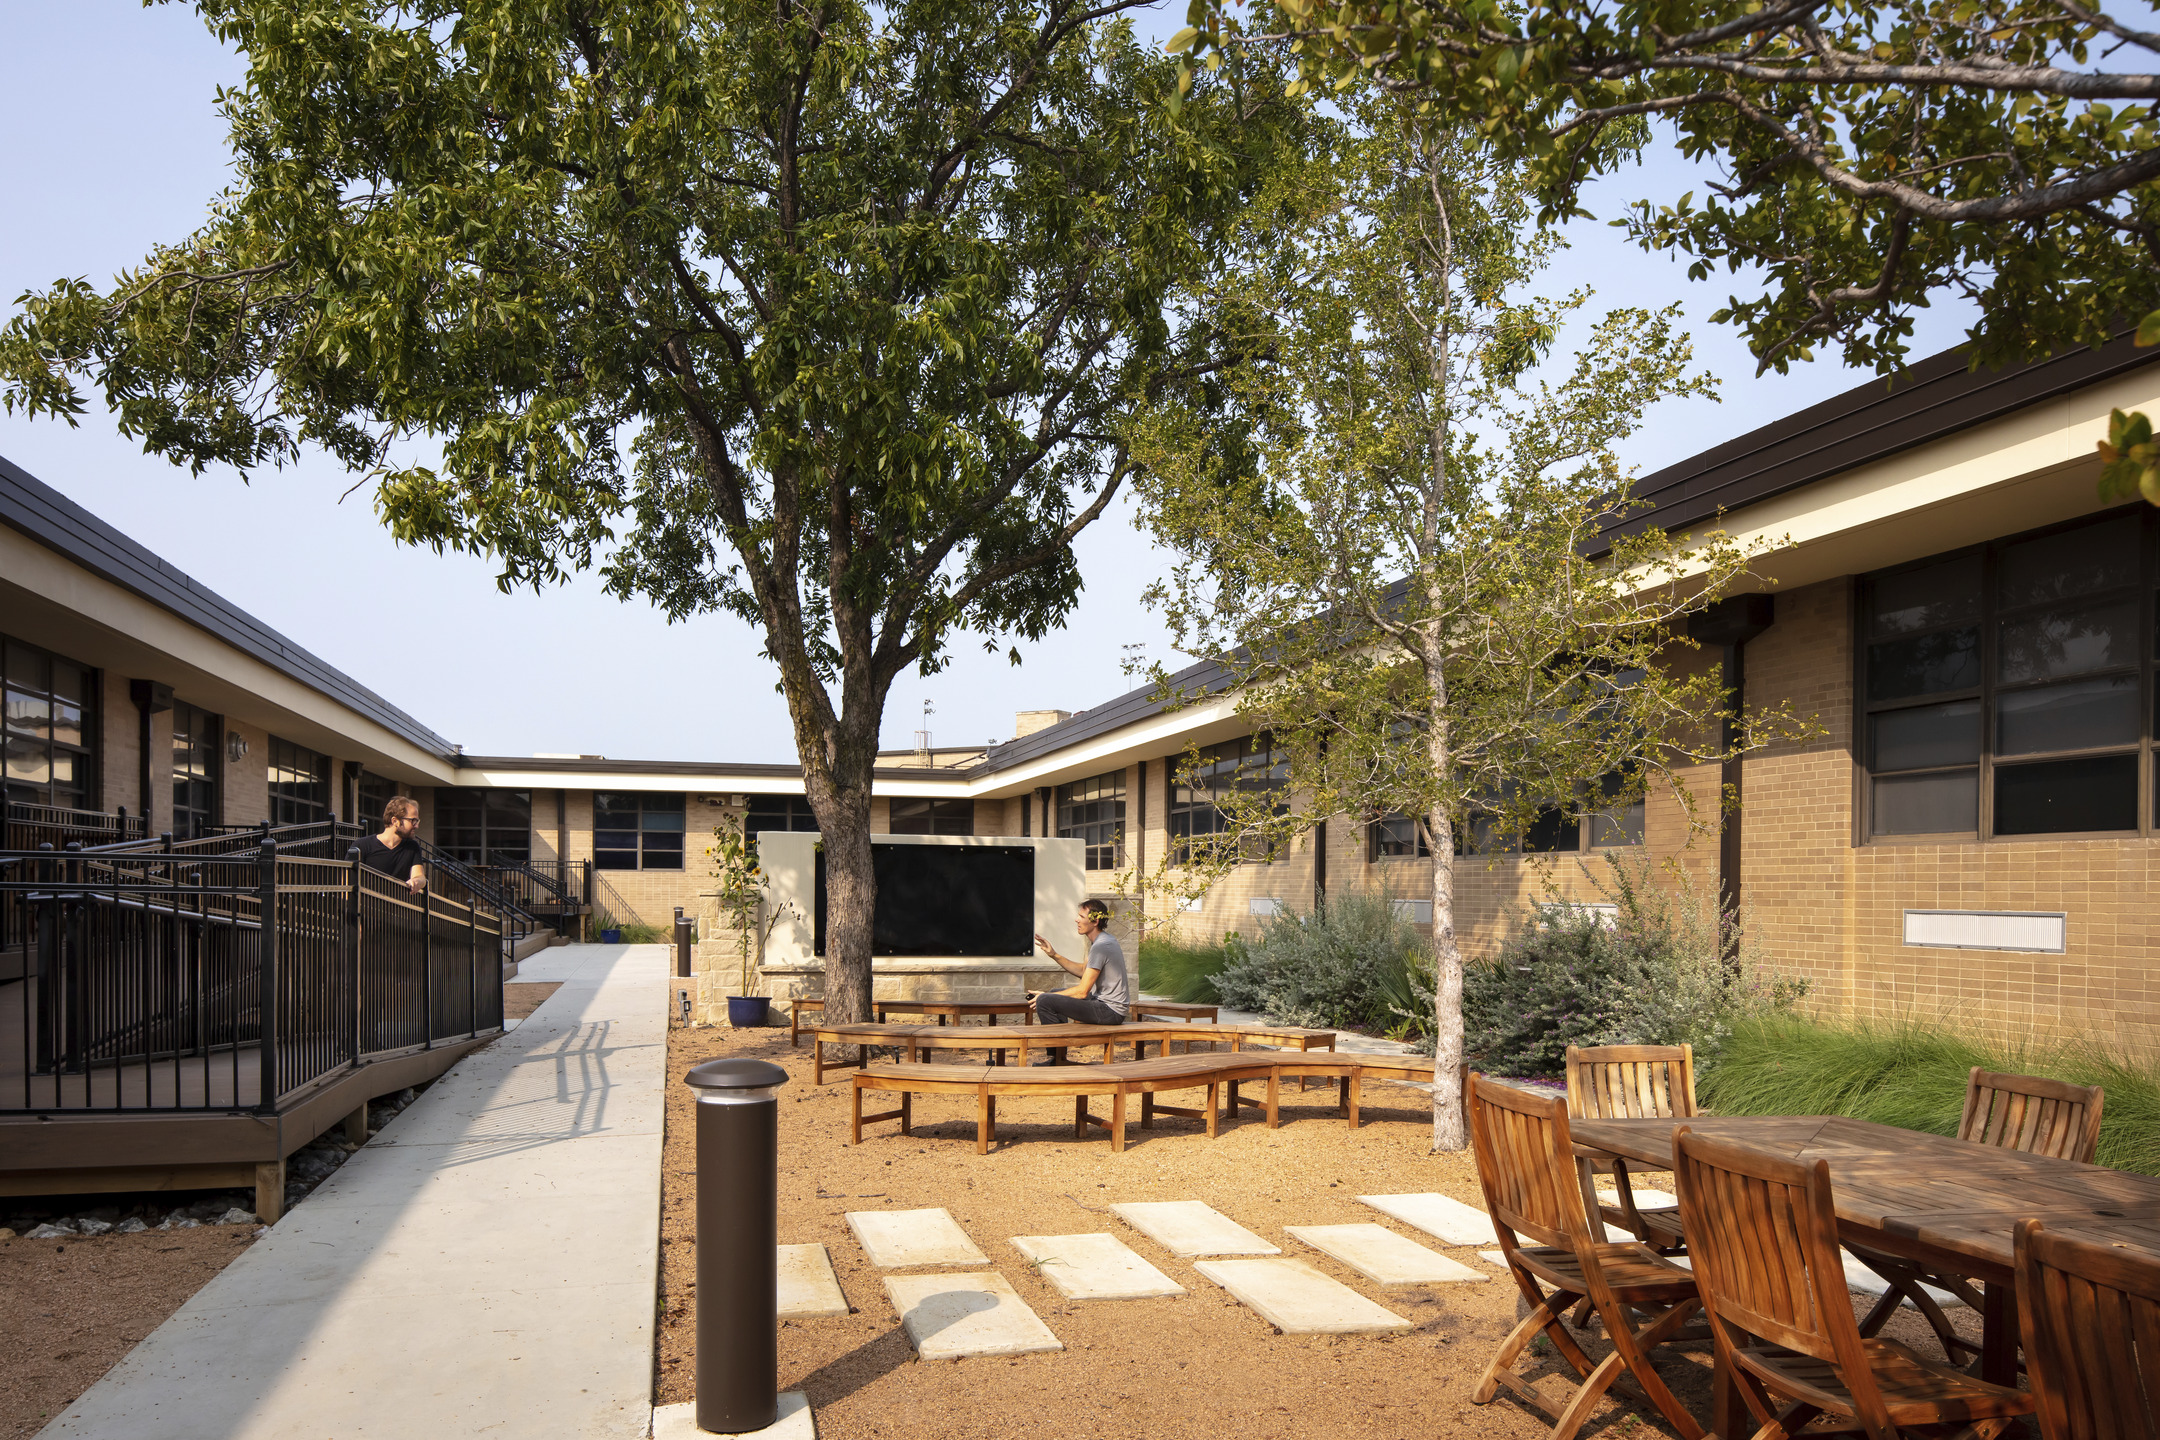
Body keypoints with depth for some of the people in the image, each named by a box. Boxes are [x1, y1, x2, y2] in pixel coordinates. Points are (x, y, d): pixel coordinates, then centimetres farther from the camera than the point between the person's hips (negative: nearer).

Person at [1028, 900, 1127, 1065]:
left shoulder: (1100, 947, -20)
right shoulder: (1106, 940, 12)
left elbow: (1082, 991, -19)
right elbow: (1083, 971, 22)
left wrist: (1045, 995, -10)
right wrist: (1054, 955, 14)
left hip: (1110, 1011, -11)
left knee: (1044, 1001, -18)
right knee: (1055, 994, 26)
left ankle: (1055, 1057, -1)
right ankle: (1059, 1053, 26)